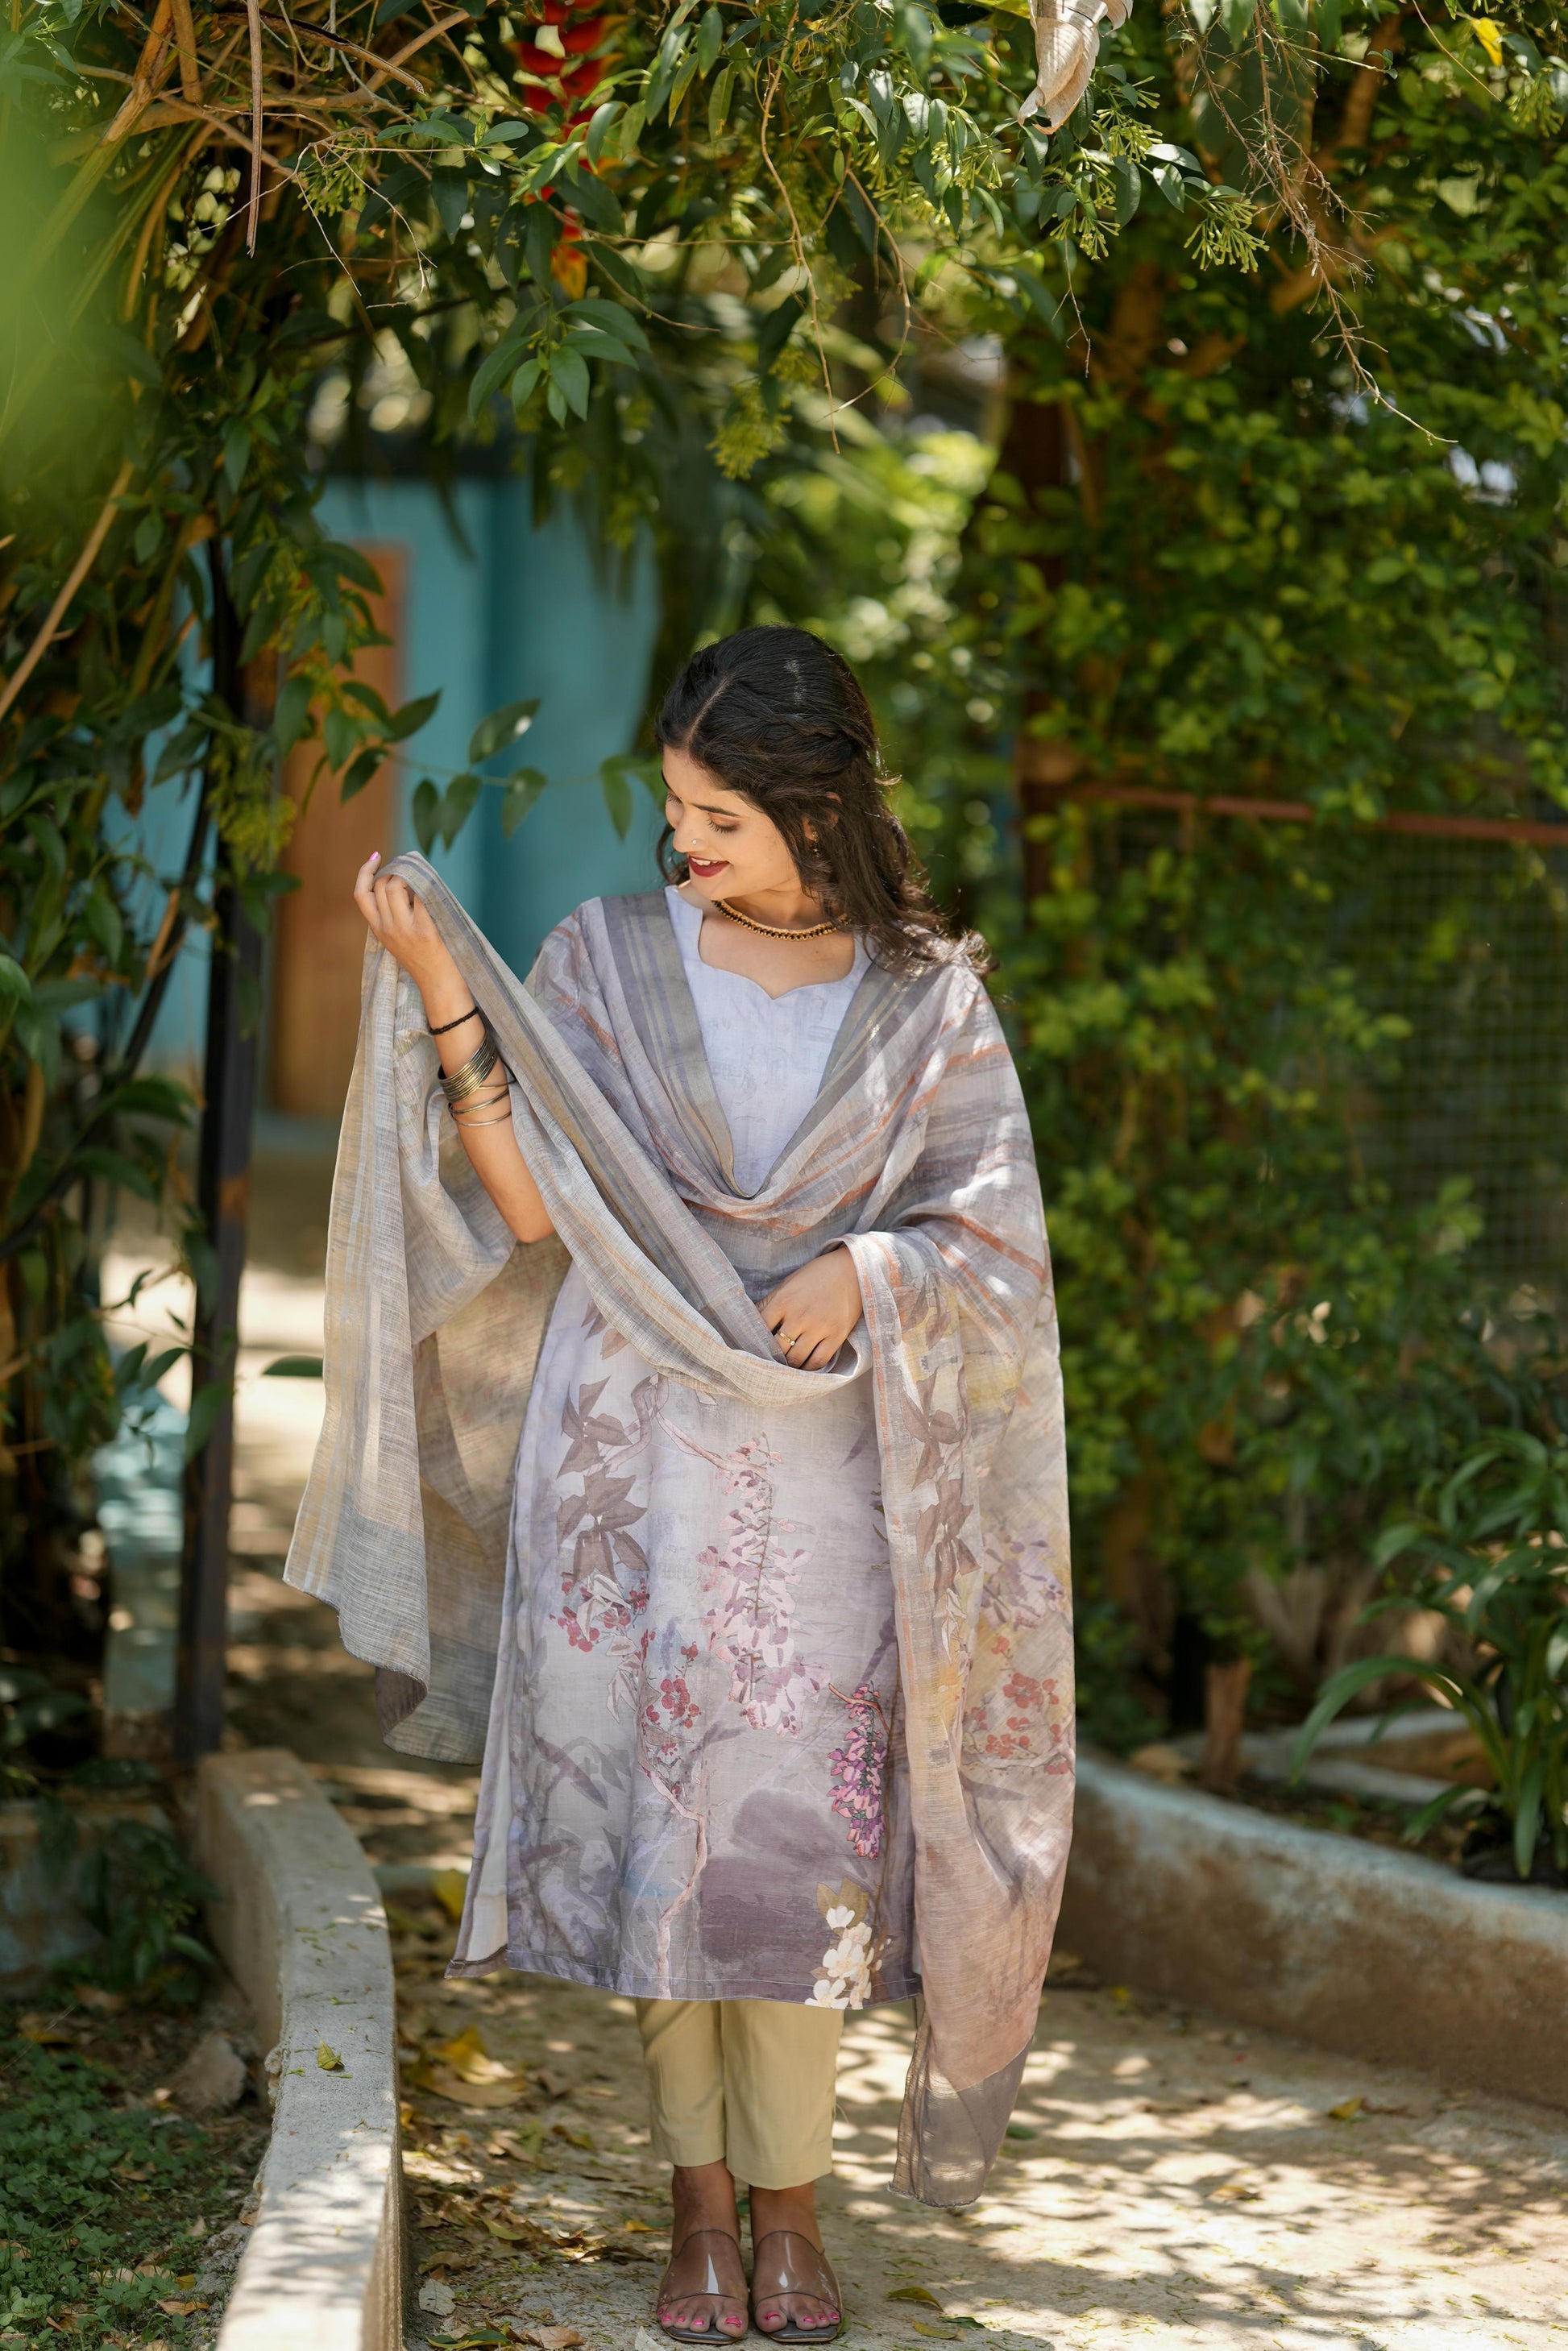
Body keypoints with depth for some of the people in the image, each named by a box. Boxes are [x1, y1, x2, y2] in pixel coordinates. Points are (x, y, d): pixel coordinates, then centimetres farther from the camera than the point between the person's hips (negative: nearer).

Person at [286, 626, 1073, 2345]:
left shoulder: (927, 997, 3)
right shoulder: (609, 959, 2)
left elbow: (992, 1232, 4)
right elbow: (533, 1204, -5)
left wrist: (870, 1267, -15)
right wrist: (446, 1000, -13)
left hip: (827, 1462, 0)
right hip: (640, 1446, 0)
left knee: (804, 1820, -1)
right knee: (659, 1802, -1)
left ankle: (788, 2207, 10)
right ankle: (699, 2208, 10)